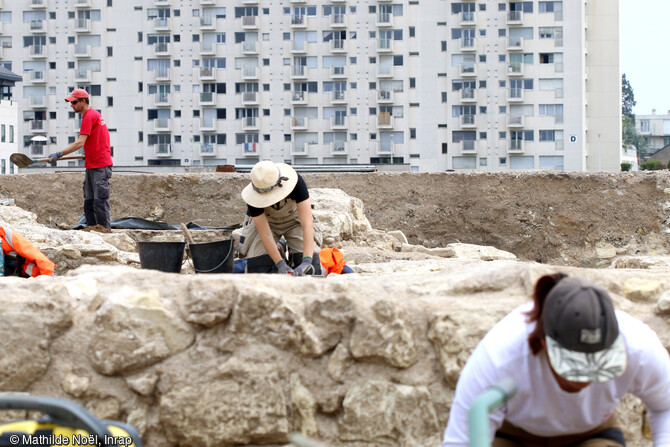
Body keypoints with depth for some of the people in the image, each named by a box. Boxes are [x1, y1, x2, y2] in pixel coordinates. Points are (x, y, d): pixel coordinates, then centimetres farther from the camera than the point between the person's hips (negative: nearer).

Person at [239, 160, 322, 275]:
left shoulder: (297, 182, -36)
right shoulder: (253, 196, -33)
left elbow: (307, 224, -39)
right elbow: (265, 234, -29)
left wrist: (306, 261, -47)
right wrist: (280, 264, -35)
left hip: (294, 219, 0)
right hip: (265, 221, 0)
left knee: (311, 270, -18)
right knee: (257, 269, -15)